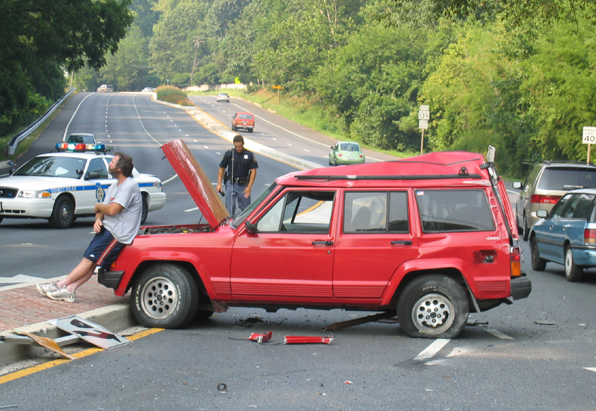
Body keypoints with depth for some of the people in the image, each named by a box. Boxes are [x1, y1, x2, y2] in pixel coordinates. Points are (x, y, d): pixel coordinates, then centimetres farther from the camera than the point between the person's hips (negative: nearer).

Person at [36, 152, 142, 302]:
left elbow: (112, 210, -24)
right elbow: (102, 209, 15)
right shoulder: (115, 186, 16)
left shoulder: (129, 186, -16)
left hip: (118, 234, -9)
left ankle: (60, 285, -6)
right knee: (90, 260, 1)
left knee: (90, 259, -8)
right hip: (107, 228, 9)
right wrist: (98, 220, -8)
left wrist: (99, 206, -3)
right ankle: (69, 289, -2)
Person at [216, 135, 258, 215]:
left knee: (246, 208, 6)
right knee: (230, 208, -4)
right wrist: (219, 184, -4)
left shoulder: (249, 155, -1)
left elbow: (253, 171, -1)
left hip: (244, 185, 0)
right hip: (231, 184, 0)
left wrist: (249, 187, -10)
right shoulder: (228, 154, 0)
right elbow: (221, 169, 7)